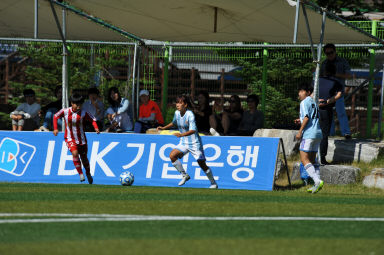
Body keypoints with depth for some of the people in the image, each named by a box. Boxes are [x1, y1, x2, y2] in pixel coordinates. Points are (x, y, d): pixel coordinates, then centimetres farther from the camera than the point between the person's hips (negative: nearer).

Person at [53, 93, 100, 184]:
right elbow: (55, 116, 7)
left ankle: (88, 173, 36)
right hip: (70, 138, -1)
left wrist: (96, 128, -16)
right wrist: (55, 128, 0)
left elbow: (93, 119, 1)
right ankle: (80, 174, -15)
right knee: (75, 153, -25)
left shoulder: (83, 113, -9)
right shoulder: (65, 111, -8)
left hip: (81, 139, 1)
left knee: (84, 157, 9)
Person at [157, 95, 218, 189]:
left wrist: (182, 134, -44)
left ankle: (213, 183, 14)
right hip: (184, 142, 6)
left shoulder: (190, 114, -20)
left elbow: (193, 130, -30)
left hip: (194, 143, -6)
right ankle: (184, 175, 2)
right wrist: (164, 128, 13)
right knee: (172, 155, -15)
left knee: (202, 164, -4)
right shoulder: (177, 113, 0)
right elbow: (174, 123, 23)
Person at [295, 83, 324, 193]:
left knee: (304, 159, -9)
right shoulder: (314, 102, 20)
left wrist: (300, 131, -14)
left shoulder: (304, 102, -6)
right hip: (318, 133, 9)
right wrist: (301, 121, 19)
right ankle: (317, 184, 5)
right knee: (312, 159, 13)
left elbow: (306, 117, -17)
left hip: (309, 134, -9)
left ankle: (317, 181, -22)